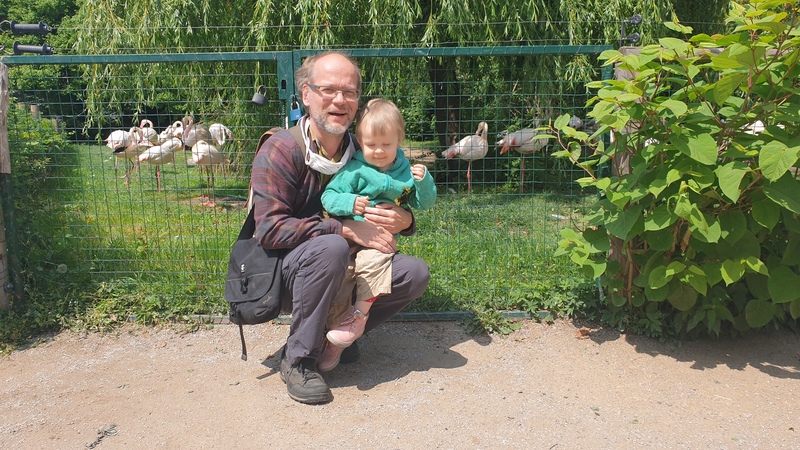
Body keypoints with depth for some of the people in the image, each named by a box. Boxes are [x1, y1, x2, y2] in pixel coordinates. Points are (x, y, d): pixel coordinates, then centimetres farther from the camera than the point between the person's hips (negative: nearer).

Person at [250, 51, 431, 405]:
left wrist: (404, 220, -17)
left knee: (415, 273, -12)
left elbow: (396, 209, 10)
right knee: (330, 247, -36)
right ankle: (298, 359, -18)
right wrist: (346, 229, -28)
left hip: (343, 275, 6)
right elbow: (269, 229, -25)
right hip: (284, 275, -5)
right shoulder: (281, 150, -17)